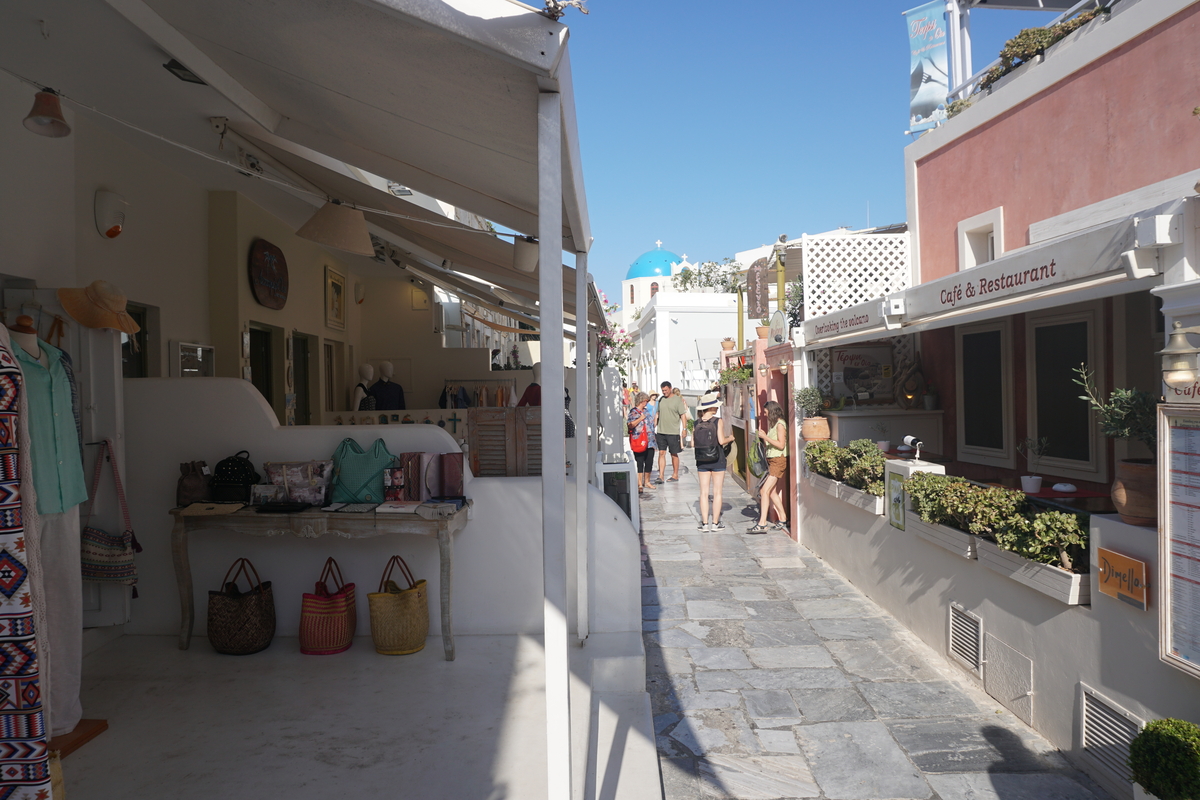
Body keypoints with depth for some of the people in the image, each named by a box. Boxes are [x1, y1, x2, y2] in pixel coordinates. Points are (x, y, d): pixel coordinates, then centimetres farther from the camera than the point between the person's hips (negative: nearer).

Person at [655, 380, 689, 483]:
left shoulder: (677, 399, -4)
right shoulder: (661, 399, 11)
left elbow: (683, 415, -5)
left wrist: (684, 429, -11)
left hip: (673, 432, -4)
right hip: (661, 431, 4)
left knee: (674, 454, 5)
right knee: (661, 453, 0)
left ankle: (675, 475, 17)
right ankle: (660, 476, -1)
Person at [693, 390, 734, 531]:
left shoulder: (696, 423, 0)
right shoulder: (718, 421, -11)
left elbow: (694, 441, 2)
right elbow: (721, 441, -15)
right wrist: (730, 438, 5)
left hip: (701, 461, 3)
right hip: (717, 460, -3)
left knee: (704, 492, 8)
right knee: (717, 492, 6)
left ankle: (705, 523, 9)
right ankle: (715, 523, 8)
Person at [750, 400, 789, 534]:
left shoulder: (780, 424, -11)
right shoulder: (773, 424, 16)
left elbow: (781, 445, -19)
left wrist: (765, 437, -18)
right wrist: (763, 436, 9)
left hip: (778, 460, -10)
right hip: (771, 460, 10)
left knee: (765, 491, -13)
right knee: (772, 492, 12)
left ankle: (762, 524, -14)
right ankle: (783, 520, 22)